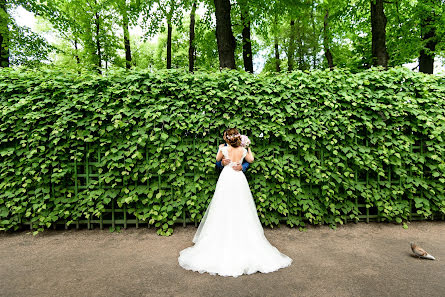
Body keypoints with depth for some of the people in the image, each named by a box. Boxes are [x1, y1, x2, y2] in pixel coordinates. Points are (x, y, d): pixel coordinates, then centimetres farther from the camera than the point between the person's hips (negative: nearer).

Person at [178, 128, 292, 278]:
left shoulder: (224, 149, -8)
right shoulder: (243, 150, -3)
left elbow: (218, 159, 12)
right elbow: (251, 160, 15)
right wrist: (248, 147, 26)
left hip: (226, 179, -1)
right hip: (239, 180, 2)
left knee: (224, 211, 6)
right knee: (241, 213, 8)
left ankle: (223, 244, 14)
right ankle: (243, 242, 16)